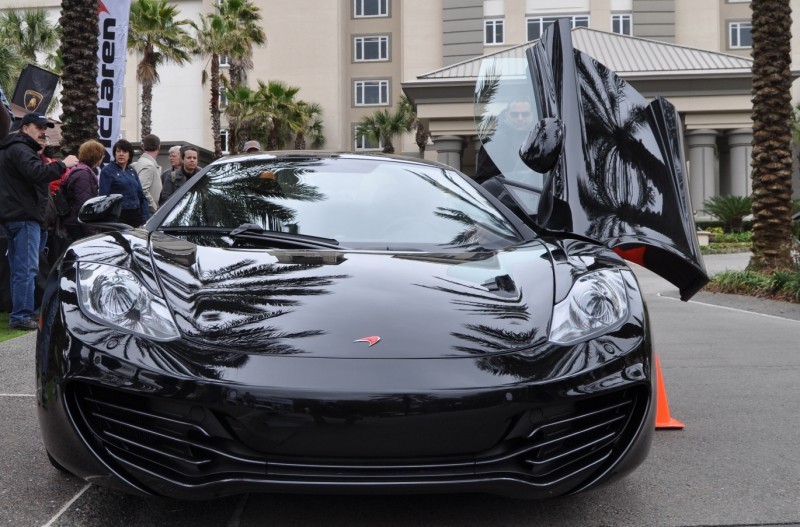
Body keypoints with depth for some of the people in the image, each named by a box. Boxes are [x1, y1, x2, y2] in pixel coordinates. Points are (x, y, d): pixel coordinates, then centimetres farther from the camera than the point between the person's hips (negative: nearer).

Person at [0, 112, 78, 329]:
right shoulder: (20, 149, -11)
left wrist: (41, 159, 13)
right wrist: (62, 164, -21)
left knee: (19, 268, 14)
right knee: (27, 268, -11)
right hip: (24, 216, -11)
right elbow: (36, 173, -27)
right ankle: (21, 316, -11)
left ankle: (19, 313, 20)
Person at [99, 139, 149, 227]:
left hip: (136, 215, 5)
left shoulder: (132, 171, 15)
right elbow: (104, 196, -8)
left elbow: (141, 195, 16)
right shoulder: (107, 171, -1)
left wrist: (145, 218, 8)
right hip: (118, 216, -5)